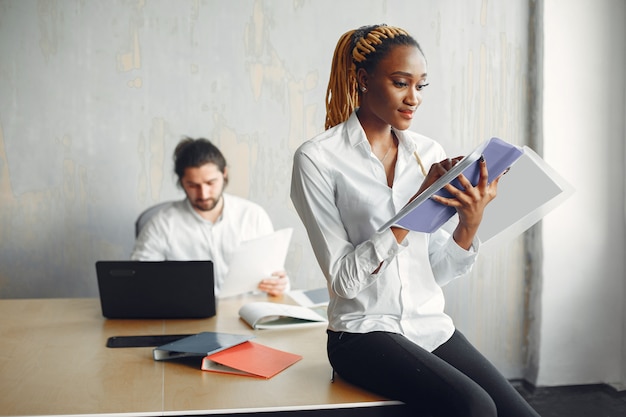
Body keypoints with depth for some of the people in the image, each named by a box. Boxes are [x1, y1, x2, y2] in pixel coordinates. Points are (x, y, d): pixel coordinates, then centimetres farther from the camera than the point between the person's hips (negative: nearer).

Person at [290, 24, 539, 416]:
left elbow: (439, 271, 5)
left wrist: (470, 222, -14)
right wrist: (417, 204, -20)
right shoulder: (318, 159, -9)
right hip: (364, 332, -4)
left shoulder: (428, 152, 6)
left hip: (433, 326, 5)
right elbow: (344, 279, -14)